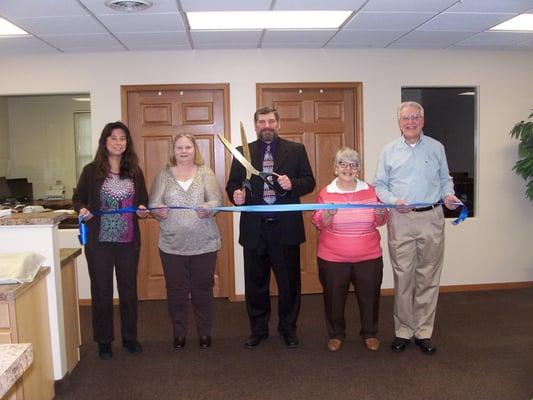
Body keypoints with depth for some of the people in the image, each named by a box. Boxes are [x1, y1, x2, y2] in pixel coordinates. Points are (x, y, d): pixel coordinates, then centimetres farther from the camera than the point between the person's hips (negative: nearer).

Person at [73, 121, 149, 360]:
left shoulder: (135, 172, 5)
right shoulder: (92, 171, -3)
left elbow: (143, 200, 14)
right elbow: (78, 198, 6)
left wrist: (142, 209, -7)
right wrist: (82, 210, -15)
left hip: (129, 241, 3)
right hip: (99, 241, -2)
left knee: (129, 289, 12)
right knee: (101, 291, 7)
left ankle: (130, 338, 28)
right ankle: (104, 341, 22)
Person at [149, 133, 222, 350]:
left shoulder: (206, 173, 4)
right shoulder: (164, 175, 7)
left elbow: (217, 200, -3)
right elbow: (153, 203, 2)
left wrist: (208, 209, -25)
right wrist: (158, 211, -20)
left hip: (203, 243, 0)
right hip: (172, 244, 1)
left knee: (203, 289, 9)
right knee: (176, 290, 9)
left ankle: (205, 333, 25)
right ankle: (179, 333, 26)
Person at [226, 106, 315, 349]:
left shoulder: (296, 150, 5)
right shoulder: (242, 152, 8)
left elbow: (309, 182, 4)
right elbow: (232, 184, 8)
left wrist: (292, 184, -16)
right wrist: (236, 195, -14)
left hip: (286, 227, -1)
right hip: (254, 227, 1)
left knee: (289, 281, 9)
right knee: (255, 282, 10)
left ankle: (288, 328, 26)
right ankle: (258, 329, 27)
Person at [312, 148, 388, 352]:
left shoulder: (370, 191, 4)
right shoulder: (325, 193, -1)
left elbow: (379, 222, 7)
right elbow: (318, 224, -5)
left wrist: (381, 213, -15)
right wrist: (328, 214, -24)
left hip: (369, 256, 2)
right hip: (333, 258, -1)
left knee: (369, 295, 10)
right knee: (334, 297, 9)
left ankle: (369, 333, 31)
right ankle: (335, 334, 29)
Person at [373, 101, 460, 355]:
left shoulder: (436, 148, 10)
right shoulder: (389, 151, 7)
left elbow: (445, 179, 16)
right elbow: (379, 185, 7)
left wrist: (448, 195, -5)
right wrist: (394, 201, -10)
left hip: (431, 219, 1)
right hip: (400, 220, -1)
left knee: (428, 278, 5)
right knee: (402, 277, 2)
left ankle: (424, 332, 16)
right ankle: (403, 331, 15)